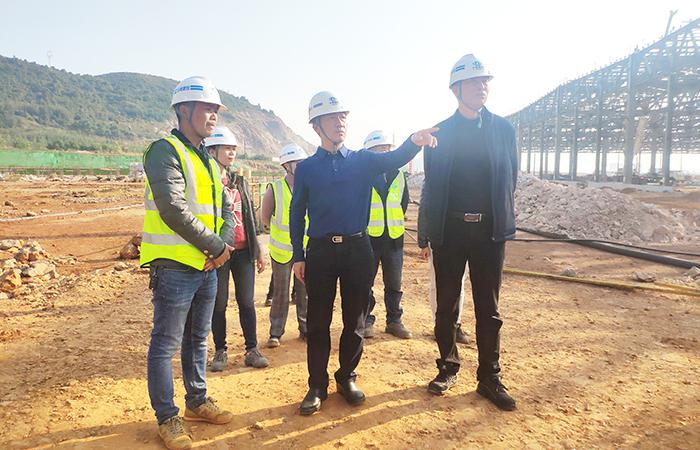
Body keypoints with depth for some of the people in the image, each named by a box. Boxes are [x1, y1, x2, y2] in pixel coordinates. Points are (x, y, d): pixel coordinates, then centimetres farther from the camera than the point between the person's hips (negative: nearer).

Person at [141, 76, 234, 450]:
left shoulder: (208, 161, 16)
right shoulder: (165, 151, -11)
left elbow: (225, 210, 14)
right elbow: (173, 209, -23)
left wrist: (224, 244, -5)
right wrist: (216, 246, -16)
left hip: (207, 266, 9)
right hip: (174, 266, -8)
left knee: (197, 339, 19)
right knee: (165, 345, 5)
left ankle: (197, 402, 34)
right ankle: (167, 418, 19)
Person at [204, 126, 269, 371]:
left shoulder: (240, 182, 14)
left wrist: (257, 250, 14)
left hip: (243, 251, 4)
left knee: (247, 302, 7)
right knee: (219, 304, 6)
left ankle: (252, 350, 16)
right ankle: (220, 351, 20)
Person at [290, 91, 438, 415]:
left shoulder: (362, 160, 6)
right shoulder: (306, 168, 5)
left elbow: (393, 160, -12)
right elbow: (297, 215, 6)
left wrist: (414, 142, -34)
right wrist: (298, 257, 0)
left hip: (358, 249, 1)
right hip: (320, 251, -1)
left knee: (355, 319, 10)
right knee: (318, 321, 6)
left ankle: (347, 378, 29)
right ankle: (317, 386, 21)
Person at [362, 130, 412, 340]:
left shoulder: (398, 175, 10)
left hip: (394, 237, 4)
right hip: (367, 236, -4)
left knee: (394, 284, 10)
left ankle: (394, 321, 22)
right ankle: (366, 321, 18)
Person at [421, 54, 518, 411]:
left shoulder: (503, 129, 5)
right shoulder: (440, 133, 2)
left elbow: (509, 179, 10)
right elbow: (431, 185, 3)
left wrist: (501, 220, 7)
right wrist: (428, 232, 2)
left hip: (489, 231, 1)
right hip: (449, 231, 0)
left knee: (488, 309, 7)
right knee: (446, 305, 9)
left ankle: (489, 378, 19)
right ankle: (448, 368, 26)